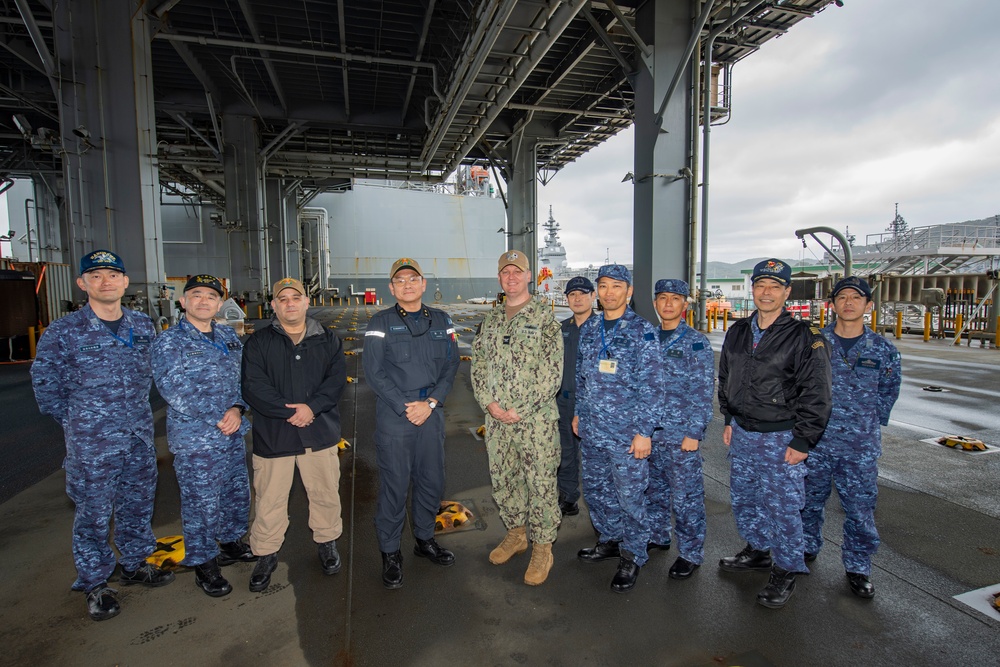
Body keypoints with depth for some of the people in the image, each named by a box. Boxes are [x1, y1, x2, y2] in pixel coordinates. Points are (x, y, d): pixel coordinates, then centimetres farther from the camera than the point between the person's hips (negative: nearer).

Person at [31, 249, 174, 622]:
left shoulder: (143, 326, 3)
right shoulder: (63, 332, -9)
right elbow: (45, 384, 0)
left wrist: (136, 409, 13)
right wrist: (78, 422, 2)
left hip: (140, 437, 4)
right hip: (91, 443, -4)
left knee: (138, 506, 17)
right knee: (93, 515, 8)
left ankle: (135, 565, 36)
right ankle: (94, 585, 26)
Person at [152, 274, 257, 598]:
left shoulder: (229, 336, 9)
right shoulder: (168, 341, -8)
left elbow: (244, 377, 9)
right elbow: (172, 390, -14)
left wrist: (237, 409, -9)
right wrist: (216, 420, -16)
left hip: (233, 435, 6)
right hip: (195, 441, -6)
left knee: (237, 493, 19)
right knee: (201, 503, 4)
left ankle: (230, 543, 42)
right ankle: (203, 563, 24)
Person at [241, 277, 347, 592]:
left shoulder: (327, 339, 6)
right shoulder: (258, 343, 2)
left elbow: (337, 378, -2)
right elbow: (253, 388, -8)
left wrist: (312, 407, -17)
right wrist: (289, 412, -17)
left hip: (320, 432, 1)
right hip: (273, 435, -1)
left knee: (325, 492, 12)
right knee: (269, 499, 9)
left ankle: (327, 542, 34)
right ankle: (266, 555, 29)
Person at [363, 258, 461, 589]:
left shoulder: (441, 320, 8)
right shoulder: (381, 322, -1)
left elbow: (451, 365, 5)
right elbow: (373, 371, -7)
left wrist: (430, 403, -8)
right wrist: (405, 409, -13)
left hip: (432, 414, 4)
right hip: (393, 416, -3)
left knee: (432, 482, 13)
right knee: (394, 486, 3)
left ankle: (425, 539, 35)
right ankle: (390, 553, 22)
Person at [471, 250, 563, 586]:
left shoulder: (544, 318, -6)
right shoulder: (490, 320, 10)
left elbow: (552, 374, -12)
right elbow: (478, 363, 9)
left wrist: (520, 410, -14)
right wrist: (488, 402, -6)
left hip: (536, 419, -5)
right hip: (497, 419, 6)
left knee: (541, 483, 4)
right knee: (502, 479, 17)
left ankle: (542, 548, 23)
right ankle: (516, 533, 38)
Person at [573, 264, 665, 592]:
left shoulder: (642, 330, -10)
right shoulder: (589, 328, 7)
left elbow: (651, 386, -11)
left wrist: (644, 431, -14)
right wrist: (579, 412, 15)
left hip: (626, 432, -6)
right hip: (591, 429, 6)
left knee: (629, 497, 6)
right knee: (595, 489, 18)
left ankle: (632, 556, 27)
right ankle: (610, 540, 40)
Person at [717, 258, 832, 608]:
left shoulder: (804, 338, -12)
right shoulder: (737, 333, 5)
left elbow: (816, 395, -12)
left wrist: (802, 441, -14)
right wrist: (729, 419, 14)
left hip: (781, 439, -6)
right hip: (741, 434, 6)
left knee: (782, 507, 3)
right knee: (743, 499, 18)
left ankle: (785, 572, 24)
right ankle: (757, 550, 40)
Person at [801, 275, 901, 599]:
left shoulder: (883, 350, -1)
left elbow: (886, 396, 9)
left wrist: (865, 427, 9)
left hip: (860, 449, 0)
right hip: (814, 442, 1)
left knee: (860, 509, 7)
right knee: (809, 500, 15)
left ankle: (857, 567, 27)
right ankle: (807, 548, 37)